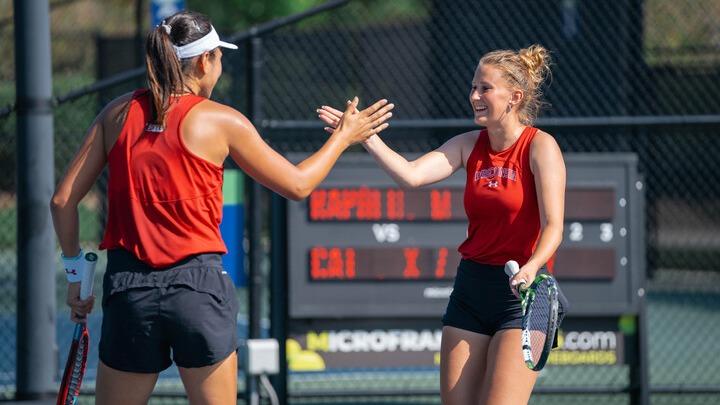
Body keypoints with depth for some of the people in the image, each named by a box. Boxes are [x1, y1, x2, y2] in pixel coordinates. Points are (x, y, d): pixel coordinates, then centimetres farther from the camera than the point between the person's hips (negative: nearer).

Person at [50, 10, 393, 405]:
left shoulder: (118, 113, 6)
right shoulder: (222, 122, -1)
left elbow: (63, 200, 6)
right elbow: (297, 184, 9)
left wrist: (75, 270, 17)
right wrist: (345, 136, 23)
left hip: (128, 287, 2)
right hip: (199, 287, -2)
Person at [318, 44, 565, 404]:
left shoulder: (540, 146, -9)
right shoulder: (469, 145, 7)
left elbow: (552, 226, -18)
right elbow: (411, 175, -7)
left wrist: (531, 267, -36)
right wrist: (366, 136, -17)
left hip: (522, 294, -6)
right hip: (470, 291, 6)